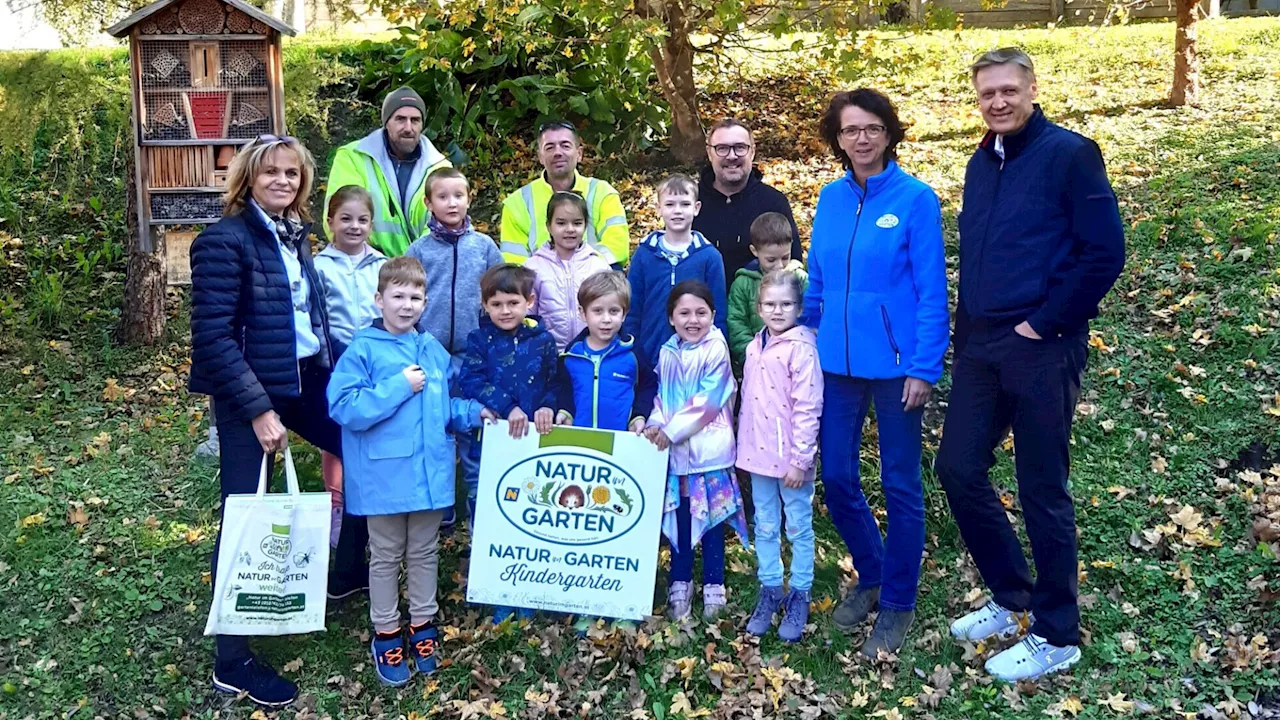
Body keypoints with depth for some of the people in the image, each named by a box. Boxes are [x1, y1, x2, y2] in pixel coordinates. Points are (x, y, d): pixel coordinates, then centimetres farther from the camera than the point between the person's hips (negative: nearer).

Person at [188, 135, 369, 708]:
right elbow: (213, 338, -19)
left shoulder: (293, 233, 9)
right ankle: (232, 662, 12)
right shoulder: (225, 240, -14)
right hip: (249, 392, -8)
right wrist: (258, 409, -21)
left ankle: (347, 572, 33)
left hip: (305, 379, 8)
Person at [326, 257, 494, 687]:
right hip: (384, 475, -4)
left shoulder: (434, 351, 6)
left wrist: (475, 413, -3)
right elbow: (344, 409, -18)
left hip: (430, 471, 4)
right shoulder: (363, 351, -10)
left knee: (424, 553, 17)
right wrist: (399, 387, -22)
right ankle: (386, 634, 26)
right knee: (386, 556, 11)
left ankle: (423, 626, 33)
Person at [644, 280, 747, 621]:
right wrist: (656, 424, -8)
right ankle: (680, 583, 23)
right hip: (674, 449, 5)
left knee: (710, 516, 4)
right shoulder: (668, 352, 8)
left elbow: (708, 401, -15)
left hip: (708, 447, -5)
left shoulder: (716, 350, -10)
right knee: (678, 515, 11)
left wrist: (672, 430, -17)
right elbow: (662, 395, 11)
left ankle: (713, 584, 16)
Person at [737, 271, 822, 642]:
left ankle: (799, 595, 22)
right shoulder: (754, 348, 8)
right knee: (765, 527, 15)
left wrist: (800, 459, -17)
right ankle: (770, 589, 29)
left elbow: (807, 409, -17)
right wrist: (745, 447, 14)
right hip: (759, 456, 6)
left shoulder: (802, 348, -14)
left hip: (791, 458, -6)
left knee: (798, 527, 8)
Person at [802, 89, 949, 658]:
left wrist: (924, 367, -14)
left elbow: (932, 291, -10)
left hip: (895, 364, -5)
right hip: (837, 362, 5)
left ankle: (897, 603, 23)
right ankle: (870, 575, 34)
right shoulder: (830, 199, 6)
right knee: (837, 479, 10)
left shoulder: (915, 199, -8)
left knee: (900, 486, 7)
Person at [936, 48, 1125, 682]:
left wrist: (1042, 323, -13)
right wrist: (965, 333, 11)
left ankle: (1057, 636, 19)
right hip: (980, 346, 7)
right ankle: (1011, 597, 28)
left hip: (1040, 351, -7)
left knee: (1042, 491, 2)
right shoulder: (981, 163, 13)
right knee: (958, 468, 8)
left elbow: (1105, 254, -14)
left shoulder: (1069, 154, -8)